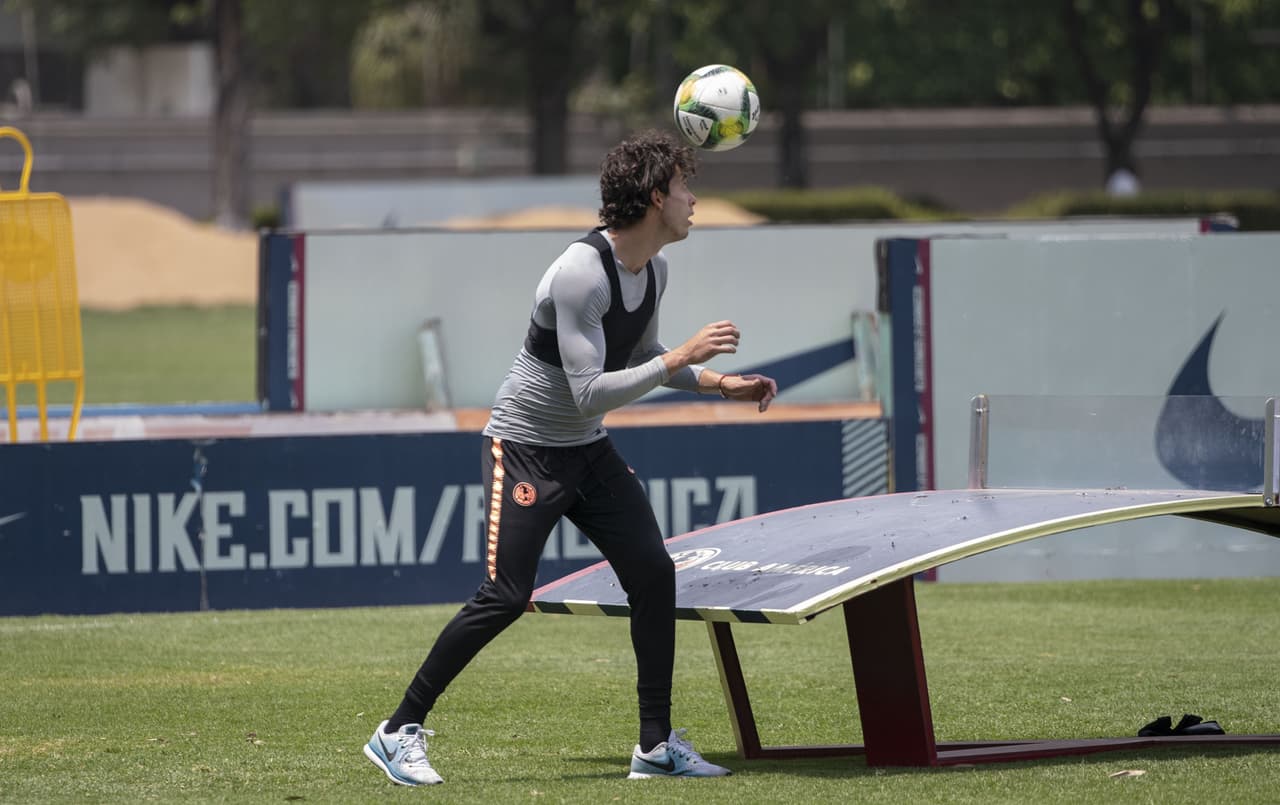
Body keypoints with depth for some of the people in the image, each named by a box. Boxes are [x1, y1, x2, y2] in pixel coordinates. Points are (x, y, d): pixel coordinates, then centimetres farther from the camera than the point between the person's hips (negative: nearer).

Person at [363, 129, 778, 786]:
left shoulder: (653, 269, 2)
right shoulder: (581, 273, -27)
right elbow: (589, 393, -30)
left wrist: (718, 382, 8)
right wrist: (679, 358, -28)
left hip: (588, 450, 8)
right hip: (525, 448, -8)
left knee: (654, 573, -2)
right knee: (505, 597, -15)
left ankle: (656, 744, 6)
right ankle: (400, 732, -4)